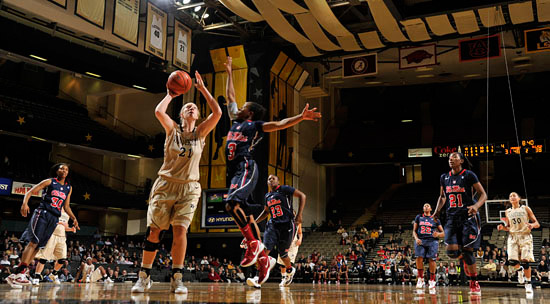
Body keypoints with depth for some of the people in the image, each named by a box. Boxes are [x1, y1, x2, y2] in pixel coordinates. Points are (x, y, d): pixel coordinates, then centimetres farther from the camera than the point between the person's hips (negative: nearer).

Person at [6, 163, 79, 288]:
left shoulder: (69, 188, 17)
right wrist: (25, 203, -20)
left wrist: (74, 218, 10)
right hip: (42, 213, -5)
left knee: (38, 246, 1)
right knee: (34, 241, -18)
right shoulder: (49, 182, 3)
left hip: (54, 218, 5)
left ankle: (16, 274, 4)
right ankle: (20, 272, -22)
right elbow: (30, 192, -1)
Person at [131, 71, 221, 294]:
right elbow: (158, 111, -15)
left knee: (180, 231, -12)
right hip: (166, 185, 0)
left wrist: (203, 89, -3)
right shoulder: (172, 129, 3)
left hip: (188, 188, 0)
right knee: (153, 232, -1)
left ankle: (177, 279, -3)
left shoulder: (200, 132, 6)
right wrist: (170, 94, 0)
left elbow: (217, 112, -7)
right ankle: (144, 277, 11)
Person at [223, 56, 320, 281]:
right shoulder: (236, 122, 25)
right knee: (240, 212, 2)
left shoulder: (255, 126, 5)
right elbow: (230, 97, 36)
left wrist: (301, 117, -23)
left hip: (246, 169, -8)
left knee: (232, 204, -29)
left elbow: (279, 124, -8)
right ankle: (263, 259, 7)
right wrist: (229, 73, 41)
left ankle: (254, 244, -19)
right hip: (235, 171, 8)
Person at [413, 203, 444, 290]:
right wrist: (416, 238, -4)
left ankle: (432, 280, 0)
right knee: (419, 258, -18)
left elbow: (443, 233, 15)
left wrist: (438, 234, -8)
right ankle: (420, 279, -6)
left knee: (431, 259, -13)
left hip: (432, 241, 0)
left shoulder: (435, 219, 16)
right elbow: (414, 230, 15)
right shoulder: (418, 217, 17)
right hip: (420, 240, 0)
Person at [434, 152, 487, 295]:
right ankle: (464, 259, 28)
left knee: (467, 251, -8)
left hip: (468, 217, -4)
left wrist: (476, 206, -23)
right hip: (452, 218, 4)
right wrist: (437, 211, 7)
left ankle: (474, 283, 9)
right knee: (451, 251, -9)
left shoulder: (469, 175, -5)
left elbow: (483, 194, -4)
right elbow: (442, 197, 23)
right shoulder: (444, 177, 10)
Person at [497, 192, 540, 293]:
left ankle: (528, 283, 3)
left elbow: (537, 224, 3)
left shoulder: (526, 209, 4)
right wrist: (502, 227, -1)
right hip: (513, 237, 2)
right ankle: (519, 269, 22)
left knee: (525, 261, -13)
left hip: (525, 236, -2)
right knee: (512, 261, -13)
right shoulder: (508, 212, 13)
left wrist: (532, 225, -20)